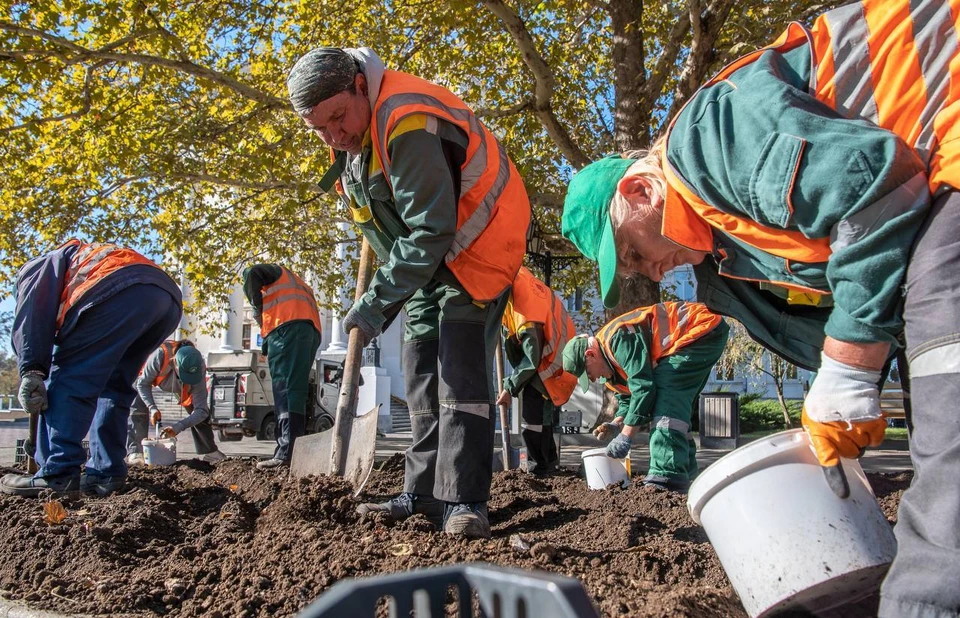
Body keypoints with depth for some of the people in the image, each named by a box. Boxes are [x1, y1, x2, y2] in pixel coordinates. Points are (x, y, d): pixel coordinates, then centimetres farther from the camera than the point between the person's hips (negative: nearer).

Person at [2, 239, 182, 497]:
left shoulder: (39, 266, 29)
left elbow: (32, 313, 3)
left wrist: (30, 370, -4)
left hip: (121, 291, -8)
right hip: (168, 297, 8)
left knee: (69, 378, 0)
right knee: (114, 386, 17)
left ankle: (57, 474, -6)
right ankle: (105, 474, 13)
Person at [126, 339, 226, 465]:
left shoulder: (198, 370, -40)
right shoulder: (159, 355, -47)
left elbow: (201, 410, -36)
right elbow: (143, 384, -29)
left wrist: (178, 427, -48)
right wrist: (152, 407, -43)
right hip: (150, 378, -1)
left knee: (202, 412, -10)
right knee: (138, 410, -22)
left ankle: (209, 452, 2)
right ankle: (135, 452, -16)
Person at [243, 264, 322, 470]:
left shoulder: (276, 272, 22)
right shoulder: (302, 286, 40)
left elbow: (251, 274, 0)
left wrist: (257, 308, 8)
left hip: (287, 328, -8)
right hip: (312, 332, 8)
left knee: (284, 390, -16)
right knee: (296, 392, 7)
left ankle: (286, 452, -26)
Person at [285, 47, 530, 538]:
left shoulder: (407, 123, -29)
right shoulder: (351, 139, 1)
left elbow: (431, 231, -31)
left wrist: (376, 302, -26)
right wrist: (385, 302, 9)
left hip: (474, 249, -9)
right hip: (424, 264, 9)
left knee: (459, 371, -15)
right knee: (421, 376, 6)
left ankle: (464, 501, -9)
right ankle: (423, 494, 13)